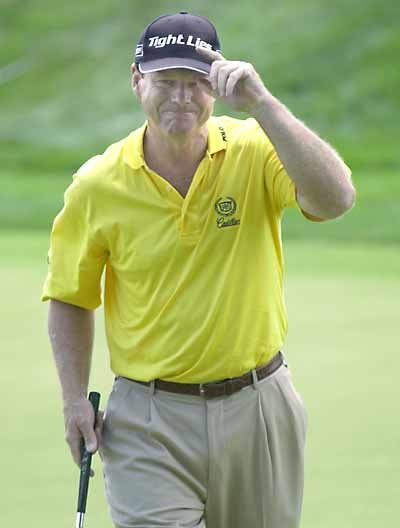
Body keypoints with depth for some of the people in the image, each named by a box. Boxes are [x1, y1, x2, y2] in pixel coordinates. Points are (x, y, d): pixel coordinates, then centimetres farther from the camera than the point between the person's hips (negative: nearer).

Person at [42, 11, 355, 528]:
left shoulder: (257, 151, -8)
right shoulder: (97, 185, -5)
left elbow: (334, 199, -28)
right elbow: (71, 297, 8)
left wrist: (261, 104, -33)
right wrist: (75, 398, -2)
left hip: (258, 408, 1)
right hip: (150, 423, -1)